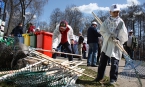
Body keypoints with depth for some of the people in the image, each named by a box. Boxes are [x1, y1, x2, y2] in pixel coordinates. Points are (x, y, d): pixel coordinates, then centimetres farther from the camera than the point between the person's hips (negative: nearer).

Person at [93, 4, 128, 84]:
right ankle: (99, 76, 19)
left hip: (115, 45, -3)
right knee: (102, 61, 8)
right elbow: (102, 30, -6)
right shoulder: (107, 21, 6)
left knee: (114, 63, -3)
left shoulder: (120, 22, -1)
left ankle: (113, 78, 8)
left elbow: (124, 34, -4)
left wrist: (119, 41, -16)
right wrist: (110, 37, -18)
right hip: (106, 44, 3)